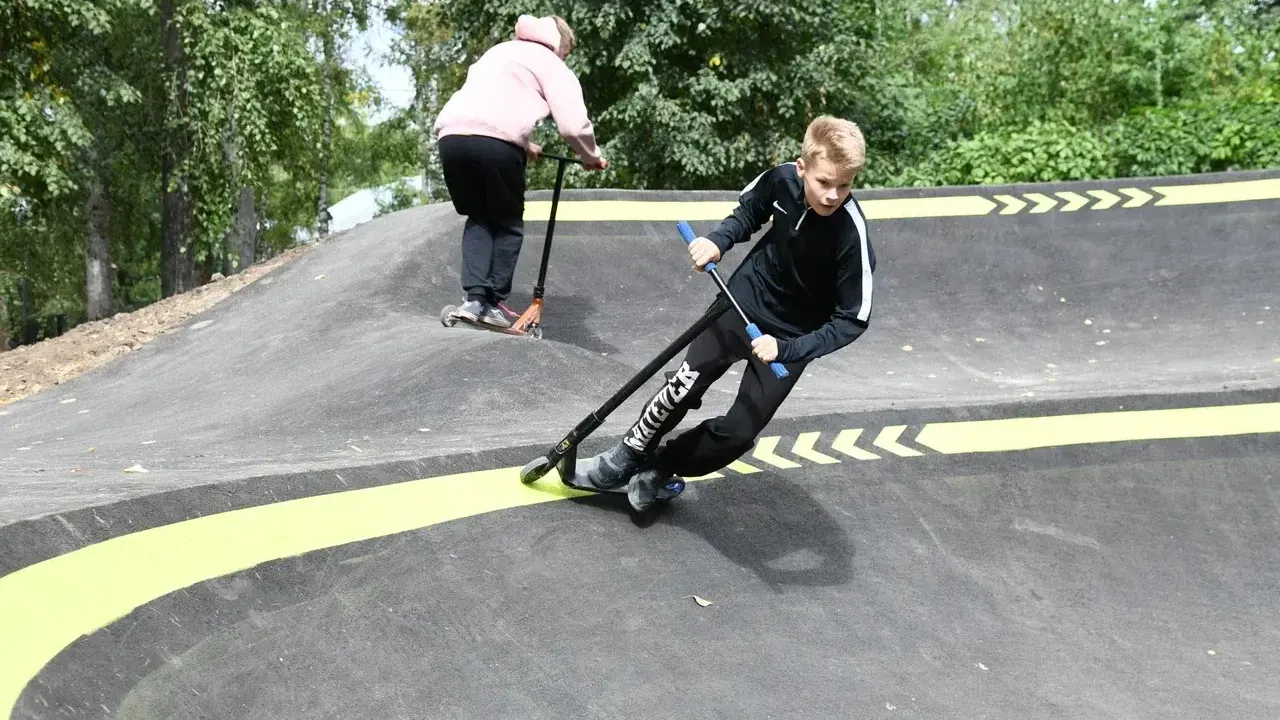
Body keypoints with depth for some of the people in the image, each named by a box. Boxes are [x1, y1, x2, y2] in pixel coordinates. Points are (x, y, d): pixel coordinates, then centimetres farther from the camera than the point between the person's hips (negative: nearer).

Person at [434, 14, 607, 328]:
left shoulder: (499, 50, 35)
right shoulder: (552, 65, 16)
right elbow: (573, 126, 4)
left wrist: (525, 145, 49)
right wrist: (592, 157, 22)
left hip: (452, 133, 5)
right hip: (496, 140, -5)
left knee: (478, 217, 22)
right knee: (508, 223, 16)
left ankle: (474, 298, 8)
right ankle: (493, 302, 13)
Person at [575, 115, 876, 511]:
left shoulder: (853, 236, -30)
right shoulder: (781, 178, -19)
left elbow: (852, 319, -22)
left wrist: (787, 349, -30)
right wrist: (719, 240, -13)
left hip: (791, 336, -3)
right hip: (744, 300, 3)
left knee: (738, 432, -5)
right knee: (685, 386, -2)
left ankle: (661, 469, 20)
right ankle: (628, 457, 21)